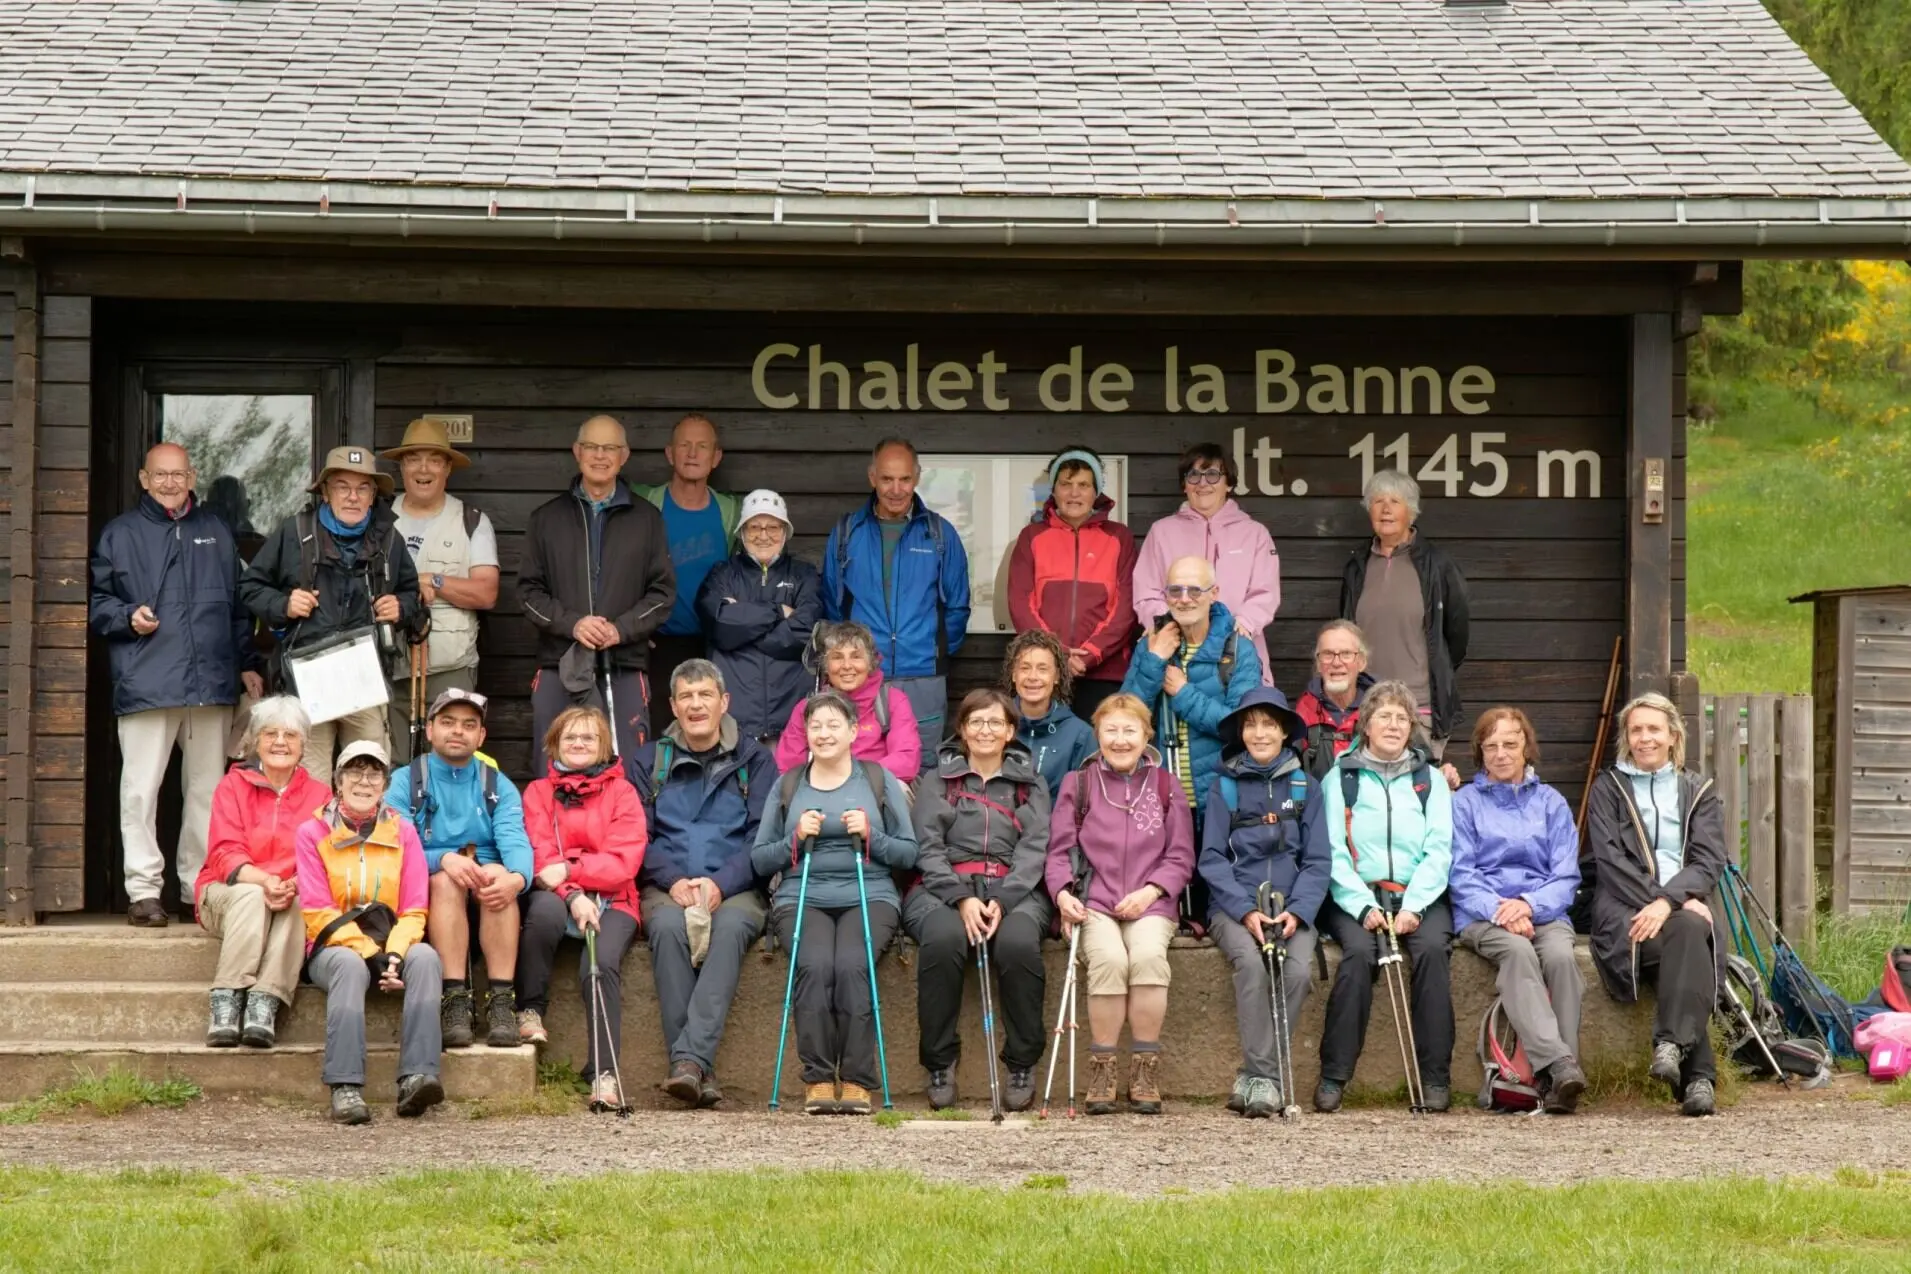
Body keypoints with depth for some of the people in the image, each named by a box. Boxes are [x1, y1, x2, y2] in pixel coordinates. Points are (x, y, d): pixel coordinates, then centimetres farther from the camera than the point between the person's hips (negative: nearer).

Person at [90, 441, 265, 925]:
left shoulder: (216, 532, 17)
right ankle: (144, 889, -3)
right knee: (141, 790, -7)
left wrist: (248, 664, 16)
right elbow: (96, 601, 8)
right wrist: (127, 617, -11)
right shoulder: (121, 534, 7)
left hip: (211, 684, 3)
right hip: (145, 683, -3)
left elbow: (238, 606, 21)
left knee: (208, 790, 7)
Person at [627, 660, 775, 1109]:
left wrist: (720, 883, -14)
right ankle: (698, 1071, -39)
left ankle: (690, 1058, -47)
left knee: (731, 927, -36)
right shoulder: (648, 763, 17)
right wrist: (673, 882, -12)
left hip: (735, 889, -1)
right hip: (667, 887, 1)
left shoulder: (753, 760, 13)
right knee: (667, 926, -34)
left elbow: (764, 837, 3)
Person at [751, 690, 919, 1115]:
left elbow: (908, 853, 9)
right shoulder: (788, 785, 16)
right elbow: (758, 858, 13)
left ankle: (857, 1081, -26)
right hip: (802, 898, 1)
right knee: (815, 964, -30)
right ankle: (817, 1079, -24)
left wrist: (870, 835, -9)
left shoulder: (880, 781, 13)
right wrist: (796, 838, -5)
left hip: (868, 896, -1)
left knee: (851, 964, -31)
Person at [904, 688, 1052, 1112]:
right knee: (944, 940, -36)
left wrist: (1001, 900, -14)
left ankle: (1022, 1064, -19)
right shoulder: (939, 781, 18)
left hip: (1013, 890, 0)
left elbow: (1035, 848, 5)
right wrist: (962, 899, -14)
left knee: (1018, 943, -35)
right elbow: (928, 848, 5)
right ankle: (940, 1063, -22)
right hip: (944, 889, 0)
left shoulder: (1029, 783, 19)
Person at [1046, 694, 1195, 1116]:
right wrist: (1063, 892, -11)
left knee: (1148, 955, -32)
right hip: (1093, 903, 0)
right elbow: (1060, 850, 9)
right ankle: (1101, 1071, -22)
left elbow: (1181, 857, 10)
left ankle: (1145, 1072, -22)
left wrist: (1150, 891, -8)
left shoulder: (1166, 787, 13)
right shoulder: (1077, 785, 12)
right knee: (1109, 958, -32)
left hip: (1149, 905, 0)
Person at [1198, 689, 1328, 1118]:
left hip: (1291, 908, 1)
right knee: (1250, 962, -32)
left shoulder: (1305, 787, 11)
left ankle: (1255, 1079, -21)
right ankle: (1266, 1077, -31)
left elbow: (1317, 861, 7)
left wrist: (1297, 911, -11)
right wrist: (1246, 910, -14)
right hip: (1235, 906, -1)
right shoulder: (1224, 786, 8)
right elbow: (1212, 858, 1)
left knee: (1299, 970, -29)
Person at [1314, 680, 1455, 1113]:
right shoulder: (1340, 779, 11)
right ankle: (1333, 1077, -28)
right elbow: (1333, 853, 0)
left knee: (1431, 948, -30)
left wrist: (1413, 906, -12)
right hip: (1357, 897, -1)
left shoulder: (1430, 780, 16)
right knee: (1359, 952, -31)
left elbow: (1439, 851, 5)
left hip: (1419, 897, 1)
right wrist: (1364, 906, -15)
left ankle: (1435, 1078, -27)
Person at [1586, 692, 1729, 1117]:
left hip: (1684, 905, 1)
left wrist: (1668, 901, -16)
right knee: (1683, 937, -35)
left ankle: (1672, 1045, -50)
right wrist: (1669, 901, -13)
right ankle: (1697, 1074, -41)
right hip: (1624, 909, -1)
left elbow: (1710, 861, 5)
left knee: (1689, 930, -37)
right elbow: (1611, 860, 2)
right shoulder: (1608, 787, 17)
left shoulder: (1698, 791, 20)